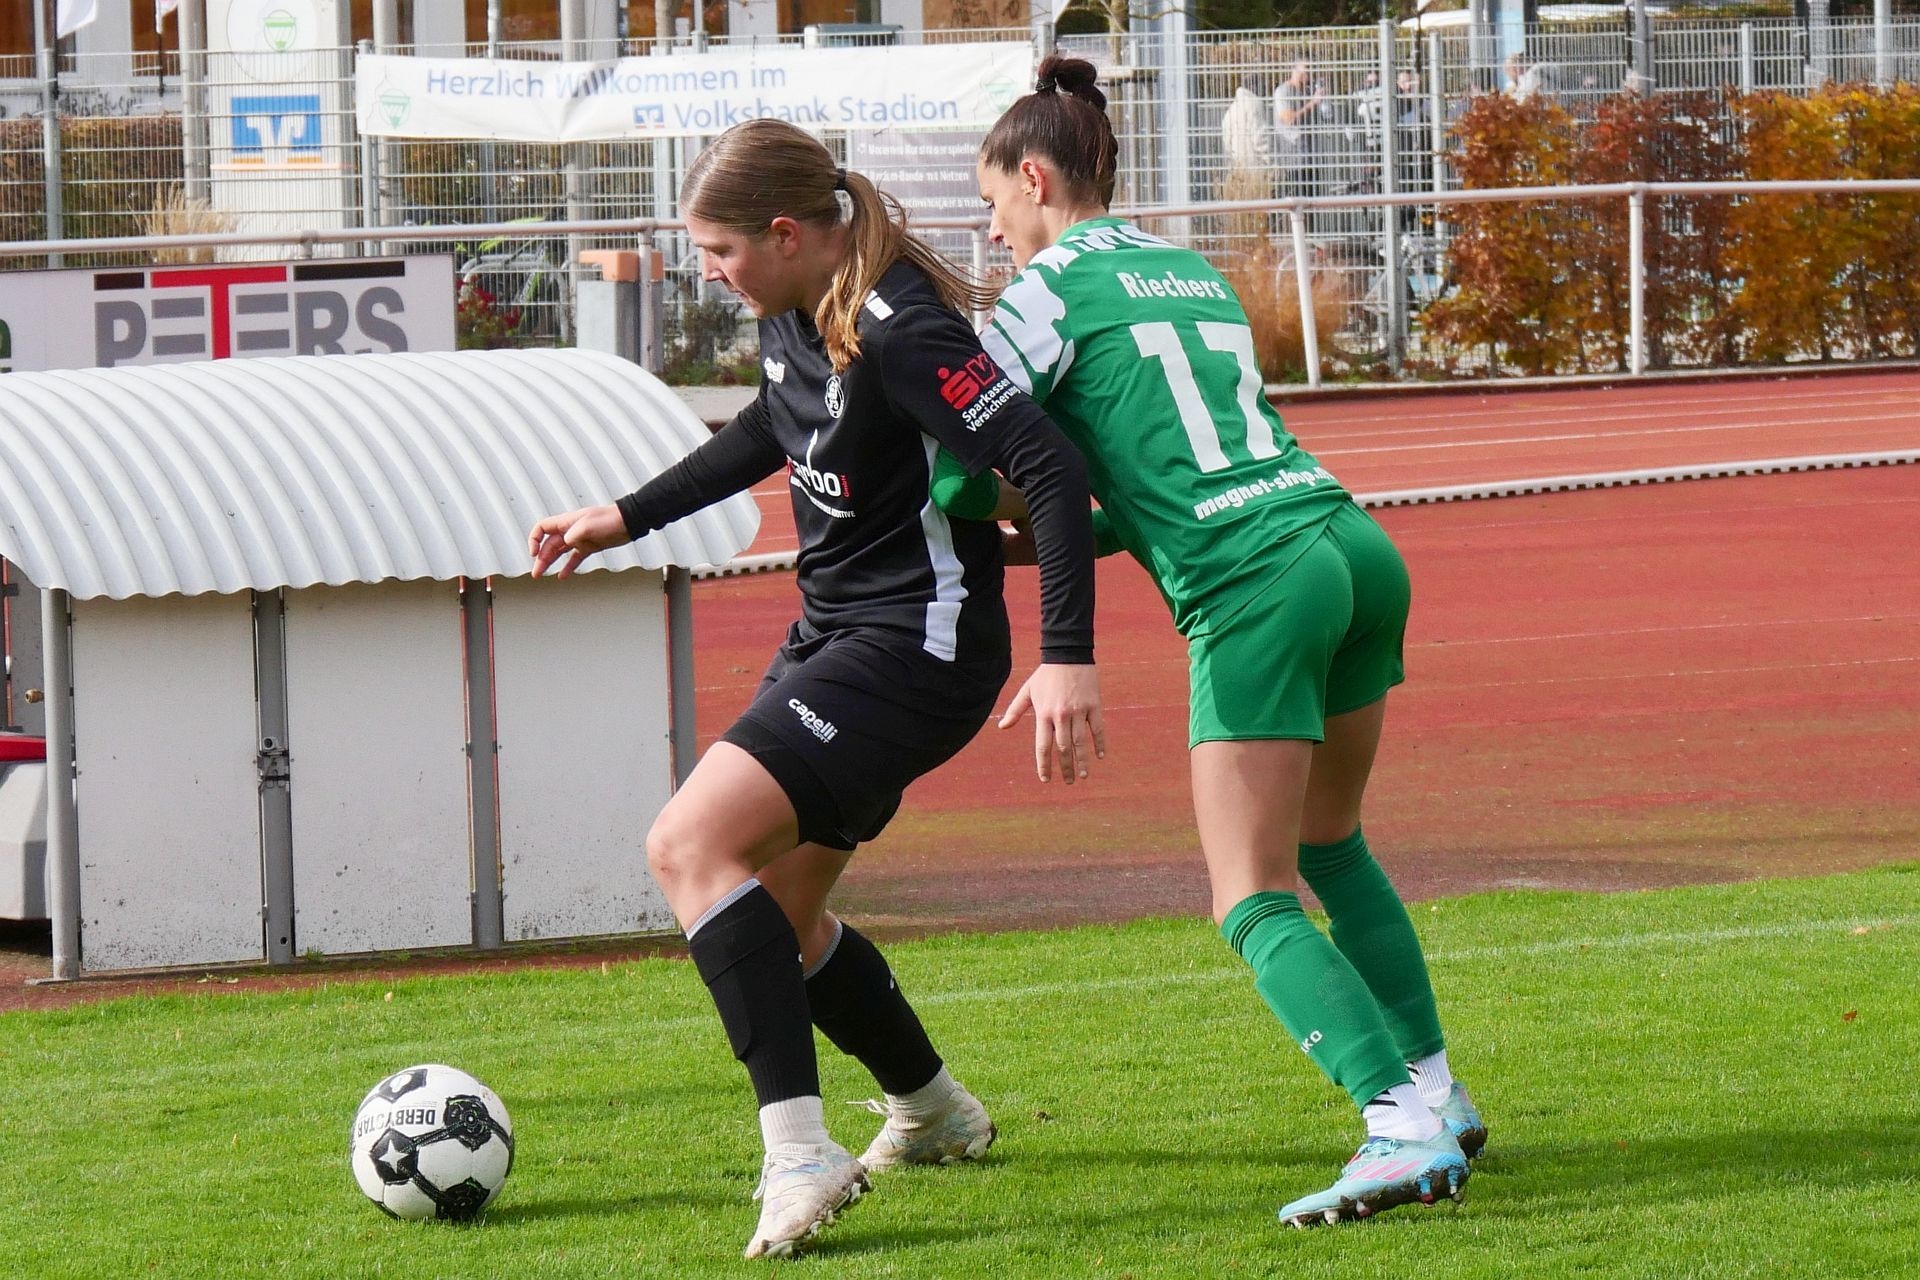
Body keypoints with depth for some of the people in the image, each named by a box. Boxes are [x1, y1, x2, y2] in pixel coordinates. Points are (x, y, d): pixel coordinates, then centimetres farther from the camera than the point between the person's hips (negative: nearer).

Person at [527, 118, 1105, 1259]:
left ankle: (801, 1152, -26)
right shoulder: (795, 311, 3)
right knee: (773, 918, 18)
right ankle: (933, 1113, 40)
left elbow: (1050, 468, -29)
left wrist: (1069, 657, -35)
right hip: (833, 632, 10)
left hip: (915, 647, -10)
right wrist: (626, 517, 30)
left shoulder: (898, 332, -24)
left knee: (692, 845, -23)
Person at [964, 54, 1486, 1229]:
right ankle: (1437, 1091, 20)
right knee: (1328, 843, 24)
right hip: (1354, 546, 8)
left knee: (1257, 896, -6)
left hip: (1252, 588, -8)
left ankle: (1406, 1131, -21)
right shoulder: (1195, 273, 24)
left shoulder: (1056, 285, 1)